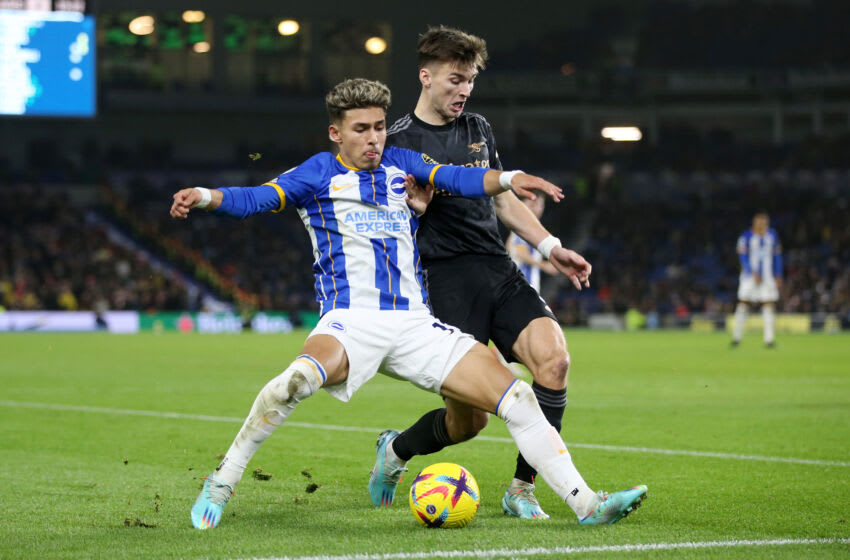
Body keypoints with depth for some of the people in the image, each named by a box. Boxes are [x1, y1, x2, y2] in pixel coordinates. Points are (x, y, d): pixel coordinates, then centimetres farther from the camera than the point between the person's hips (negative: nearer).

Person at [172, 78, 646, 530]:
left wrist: (507, 179, -17)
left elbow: (457, 179, 3)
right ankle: (221, 484, -23)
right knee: (300, 378, -37)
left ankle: (586, 504, 1)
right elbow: (256, 199, -2)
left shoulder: (399, 164, 17)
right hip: (350, 321, -4)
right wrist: (205, 196, -21)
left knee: (517, 398, -6)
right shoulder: (321, 173, 9)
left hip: (415, 325, 4)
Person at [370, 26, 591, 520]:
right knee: (468, 420, -6)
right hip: (446, 279, -5)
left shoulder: (478, 129, 17)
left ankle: (522, 489, -7)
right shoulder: (399, 143, -1)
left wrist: (550, 247, 15)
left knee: (554, 359, -21)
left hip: (500, 271, 5)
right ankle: (396, 450, 28)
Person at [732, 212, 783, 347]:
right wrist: (753, 273, -18)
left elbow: (777, 256, 13)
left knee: (769, 305, -3)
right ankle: (737, 337, 7)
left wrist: (778, 275, 9)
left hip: (768, 277, 3)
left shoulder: (772, 235, 8)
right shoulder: (746, 237, -6)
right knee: (743, 304, -2)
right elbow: (743, 256, -10)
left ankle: (769, 338, -2)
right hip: (749, 276, -3)